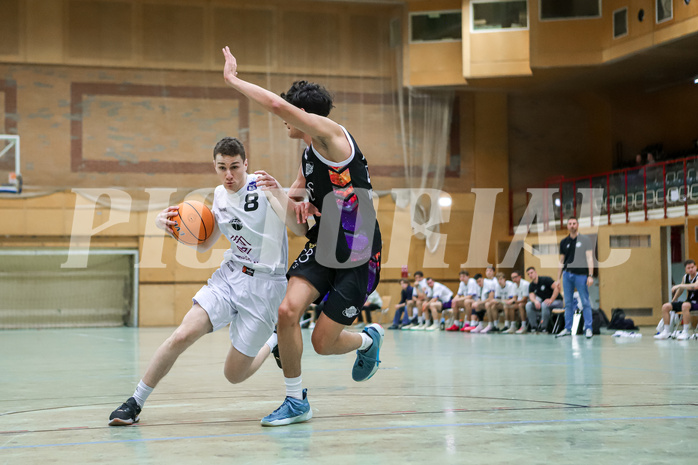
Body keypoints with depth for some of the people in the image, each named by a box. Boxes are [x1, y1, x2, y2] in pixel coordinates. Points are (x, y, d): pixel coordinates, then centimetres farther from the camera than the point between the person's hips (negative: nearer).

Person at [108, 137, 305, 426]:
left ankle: (274, 342, 29)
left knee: (234, 375, -2)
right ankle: (135, 402, -4)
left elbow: (300, 230, -19)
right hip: (230, 275, 4)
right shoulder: (220, 195, 8)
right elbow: (203, 244, 19)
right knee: (182, 335, -18)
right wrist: (170, 226, 2)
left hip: (265, 284, -4)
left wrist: (278, 192, -33)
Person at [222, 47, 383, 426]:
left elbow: (278, 105, -30)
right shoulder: (309, 153, 11)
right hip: (323, 246, 8)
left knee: (323, 342, -5)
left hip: (359, 256, -8)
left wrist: (232, 79, -17)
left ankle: (369, 340, 30)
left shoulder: (330, 133, -16)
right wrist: (297, 200, 4)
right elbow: (298, 190, 29)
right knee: (288, 310, -14)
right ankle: (295, 401, 3)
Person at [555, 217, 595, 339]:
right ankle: (567, 329, 9)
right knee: (568, 303, 5)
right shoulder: (564, 242, 12)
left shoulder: (585, 240, 2)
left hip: (581, 274, -4)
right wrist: (558, 279, 11)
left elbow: (589, 258, -3)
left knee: (585, 302, -3)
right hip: (567, 274, 4)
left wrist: (590, 276, -12)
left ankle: (588, 329, -1)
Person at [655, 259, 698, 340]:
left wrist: (679, 286, -32)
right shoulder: (685, 277, 8)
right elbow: (680, 289, 26)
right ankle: (667, 332, -1)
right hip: (688, 301, 8)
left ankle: (686, 332, -35)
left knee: (685, 305, -40)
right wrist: (673, 301, 28)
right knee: (665, 307, -2)